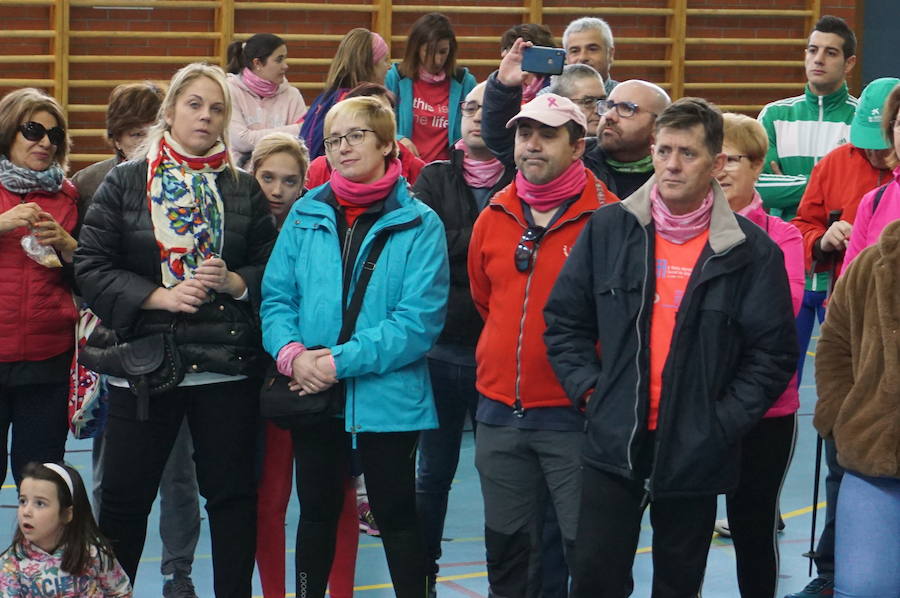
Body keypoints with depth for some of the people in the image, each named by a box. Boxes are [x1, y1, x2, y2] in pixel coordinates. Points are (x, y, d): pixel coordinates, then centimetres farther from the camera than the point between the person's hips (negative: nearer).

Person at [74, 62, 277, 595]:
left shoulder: (244, 189, 9)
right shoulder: (126, 183, 4)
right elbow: (91, 267, -3)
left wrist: (233, 282, -12)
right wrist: (159, 296, -13)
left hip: (227, 365, 1)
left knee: (233, 492, 5)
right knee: (124, 497, 4)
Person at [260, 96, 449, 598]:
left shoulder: (419, 225, -6)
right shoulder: (306, 215, 6)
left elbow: (420, 320, -14)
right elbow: (276, 295, 4)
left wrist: (342, 360, -19)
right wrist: (292, 353, -15)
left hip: (388, 399, -4)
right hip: (313, 395, 4)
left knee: (396, 517, 5)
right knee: (317, 513, 15)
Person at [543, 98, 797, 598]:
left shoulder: (751, 250, -3)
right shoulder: (609, 229, 2)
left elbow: (775, 351, -1)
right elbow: (565, 320, 9)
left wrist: (724, 421, -7)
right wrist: (589, 390, -2)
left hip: (695, 455, -1)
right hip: (615, 445, 1)